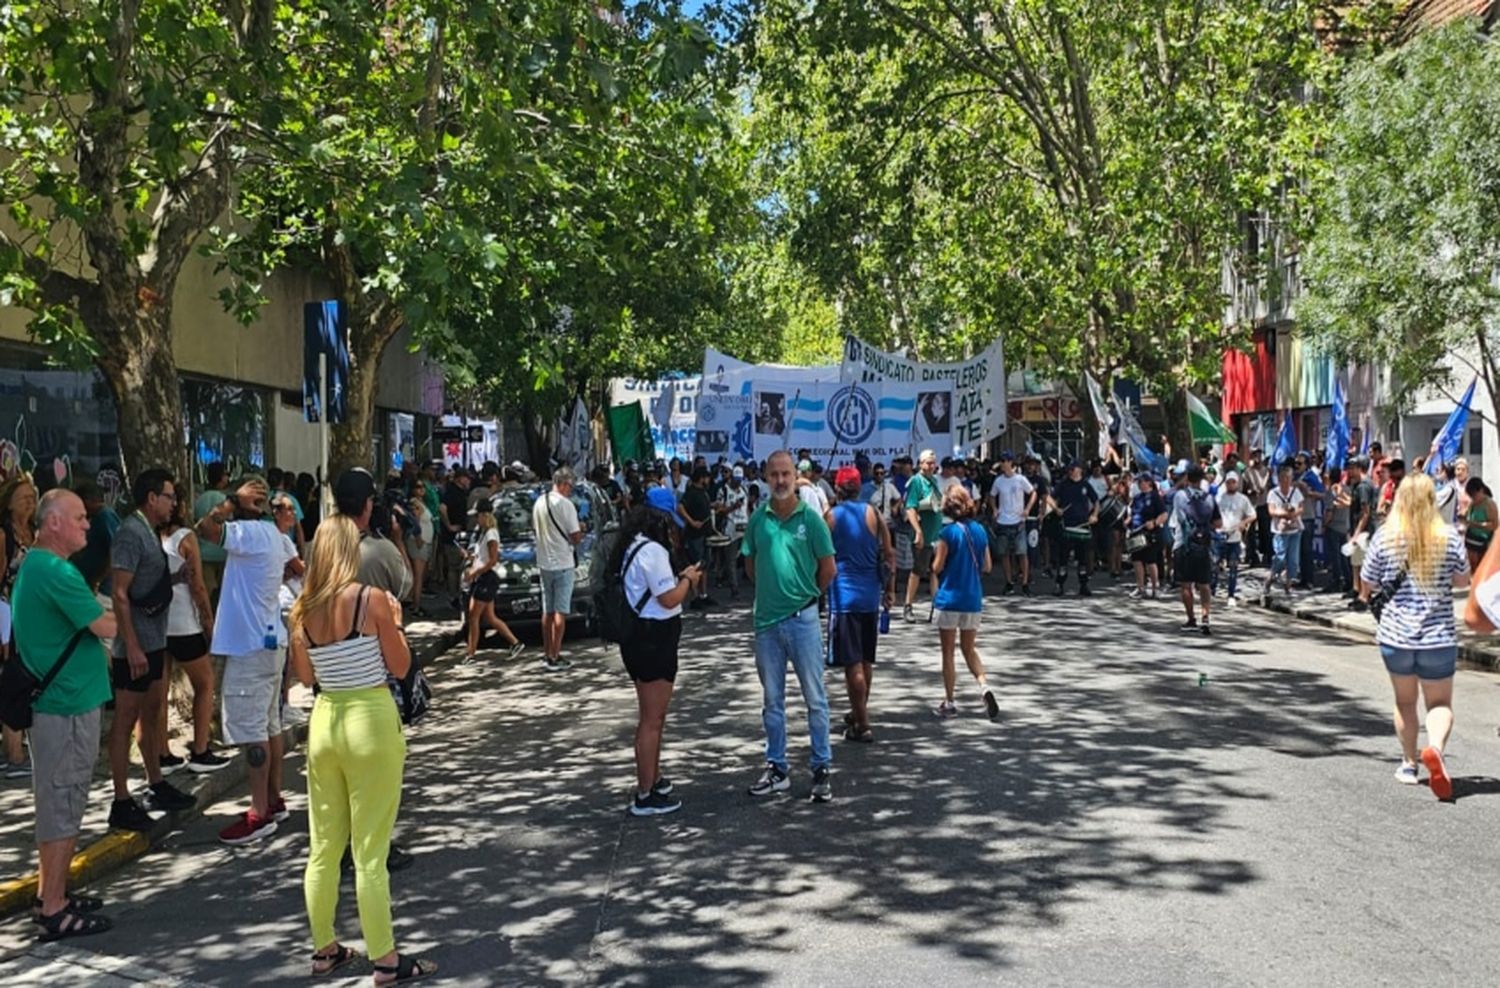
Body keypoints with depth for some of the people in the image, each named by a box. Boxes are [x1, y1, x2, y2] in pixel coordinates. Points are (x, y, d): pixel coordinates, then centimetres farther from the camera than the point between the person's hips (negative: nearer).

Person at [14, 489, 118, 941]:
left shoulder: (33, 566, 13)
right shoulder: (57, 572, -21)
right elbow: (106, 626, -19)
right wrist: (120, 614, 0)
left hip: (52, 697, 11)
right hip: (69, 702, -11)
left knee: (56, 801, 18)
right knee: (63, 803, -3)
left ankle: (50, 893, 29)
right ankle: (54, 911, 4)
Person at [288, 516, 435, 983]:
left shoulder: (302, 608, 1)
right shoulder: (372, 599, -12)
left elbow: (305, 677, 12)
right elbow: (401, 667, -5)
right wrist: (395, 620, 8)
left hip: (324, 721, 5)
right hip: (370, 721, -5)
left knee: (322, 847, 15)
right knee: (370, 852, 2)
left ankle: (324, 950, 27)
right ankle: (385, 960, 11)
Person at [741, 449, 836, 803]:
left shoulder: (810, 518, -7)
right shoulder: (758, 519, 2)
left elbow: (828, 567, -1)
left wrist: (807, 596, 7)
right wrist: (770, 592, 8)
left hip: (802, 618, -3)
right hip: (766, 620, 4)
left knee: (815, 699, 5)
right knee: (772, 700, 13)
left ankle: (822, 769, 14)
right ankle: (776, 769, 24)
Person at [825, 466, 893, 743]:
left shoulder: (829, 517, -5)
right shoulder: (874, 514, 2)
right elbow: (889, 554, 3)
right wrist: (890, 590, 12)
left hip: (844, 595, -4)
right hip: (871, 594, 4)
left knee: (852, 663, -1)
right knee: (866, 660, 18)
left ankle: (862, 725, -1)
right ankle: (858, 713, 32)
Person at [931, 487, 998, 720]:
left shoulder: (948, 532, -13)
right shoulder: (980, 530, 3)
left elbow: (937, 567, -11)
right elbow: (987, 566, 8)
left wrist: (935, 557, 8)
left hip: (949, 598, -5)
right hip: (974, 599, 5)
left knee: (948, 652, 7)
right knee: (969, 649, 17)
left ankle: (949, 703, 11)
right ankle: (984, 686, -7)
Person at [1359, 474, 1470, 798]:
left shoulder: (1384, 538, -9)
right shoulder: (1450, 538, -7)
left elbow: (1368, 585, 0)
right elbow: (1462, 581, 6)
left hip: (1395, 634, 1)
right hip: (1439, 636, -1)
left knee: (1405, 702, 19)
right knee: (1440, 703, 9)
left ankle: (1409, 763, 26)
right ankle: (1435, 747, -20)